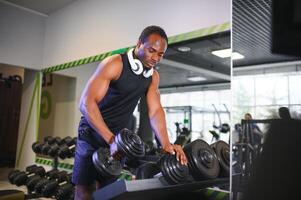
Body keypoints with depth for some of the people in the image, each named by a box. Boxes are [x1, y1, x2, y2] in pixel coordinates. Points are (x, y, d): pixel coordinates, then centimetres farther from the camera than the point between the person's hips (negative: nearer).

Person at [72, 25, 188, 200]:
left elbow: (155, 110, -7)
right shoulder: (114, 64, -21)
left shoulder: (153, 76, 0)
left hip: (118, 135, 6)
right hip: (93, 133, -5)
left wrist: (166, 144, -23)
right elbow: (87, 103, -29)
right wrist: (110, 139, -38)